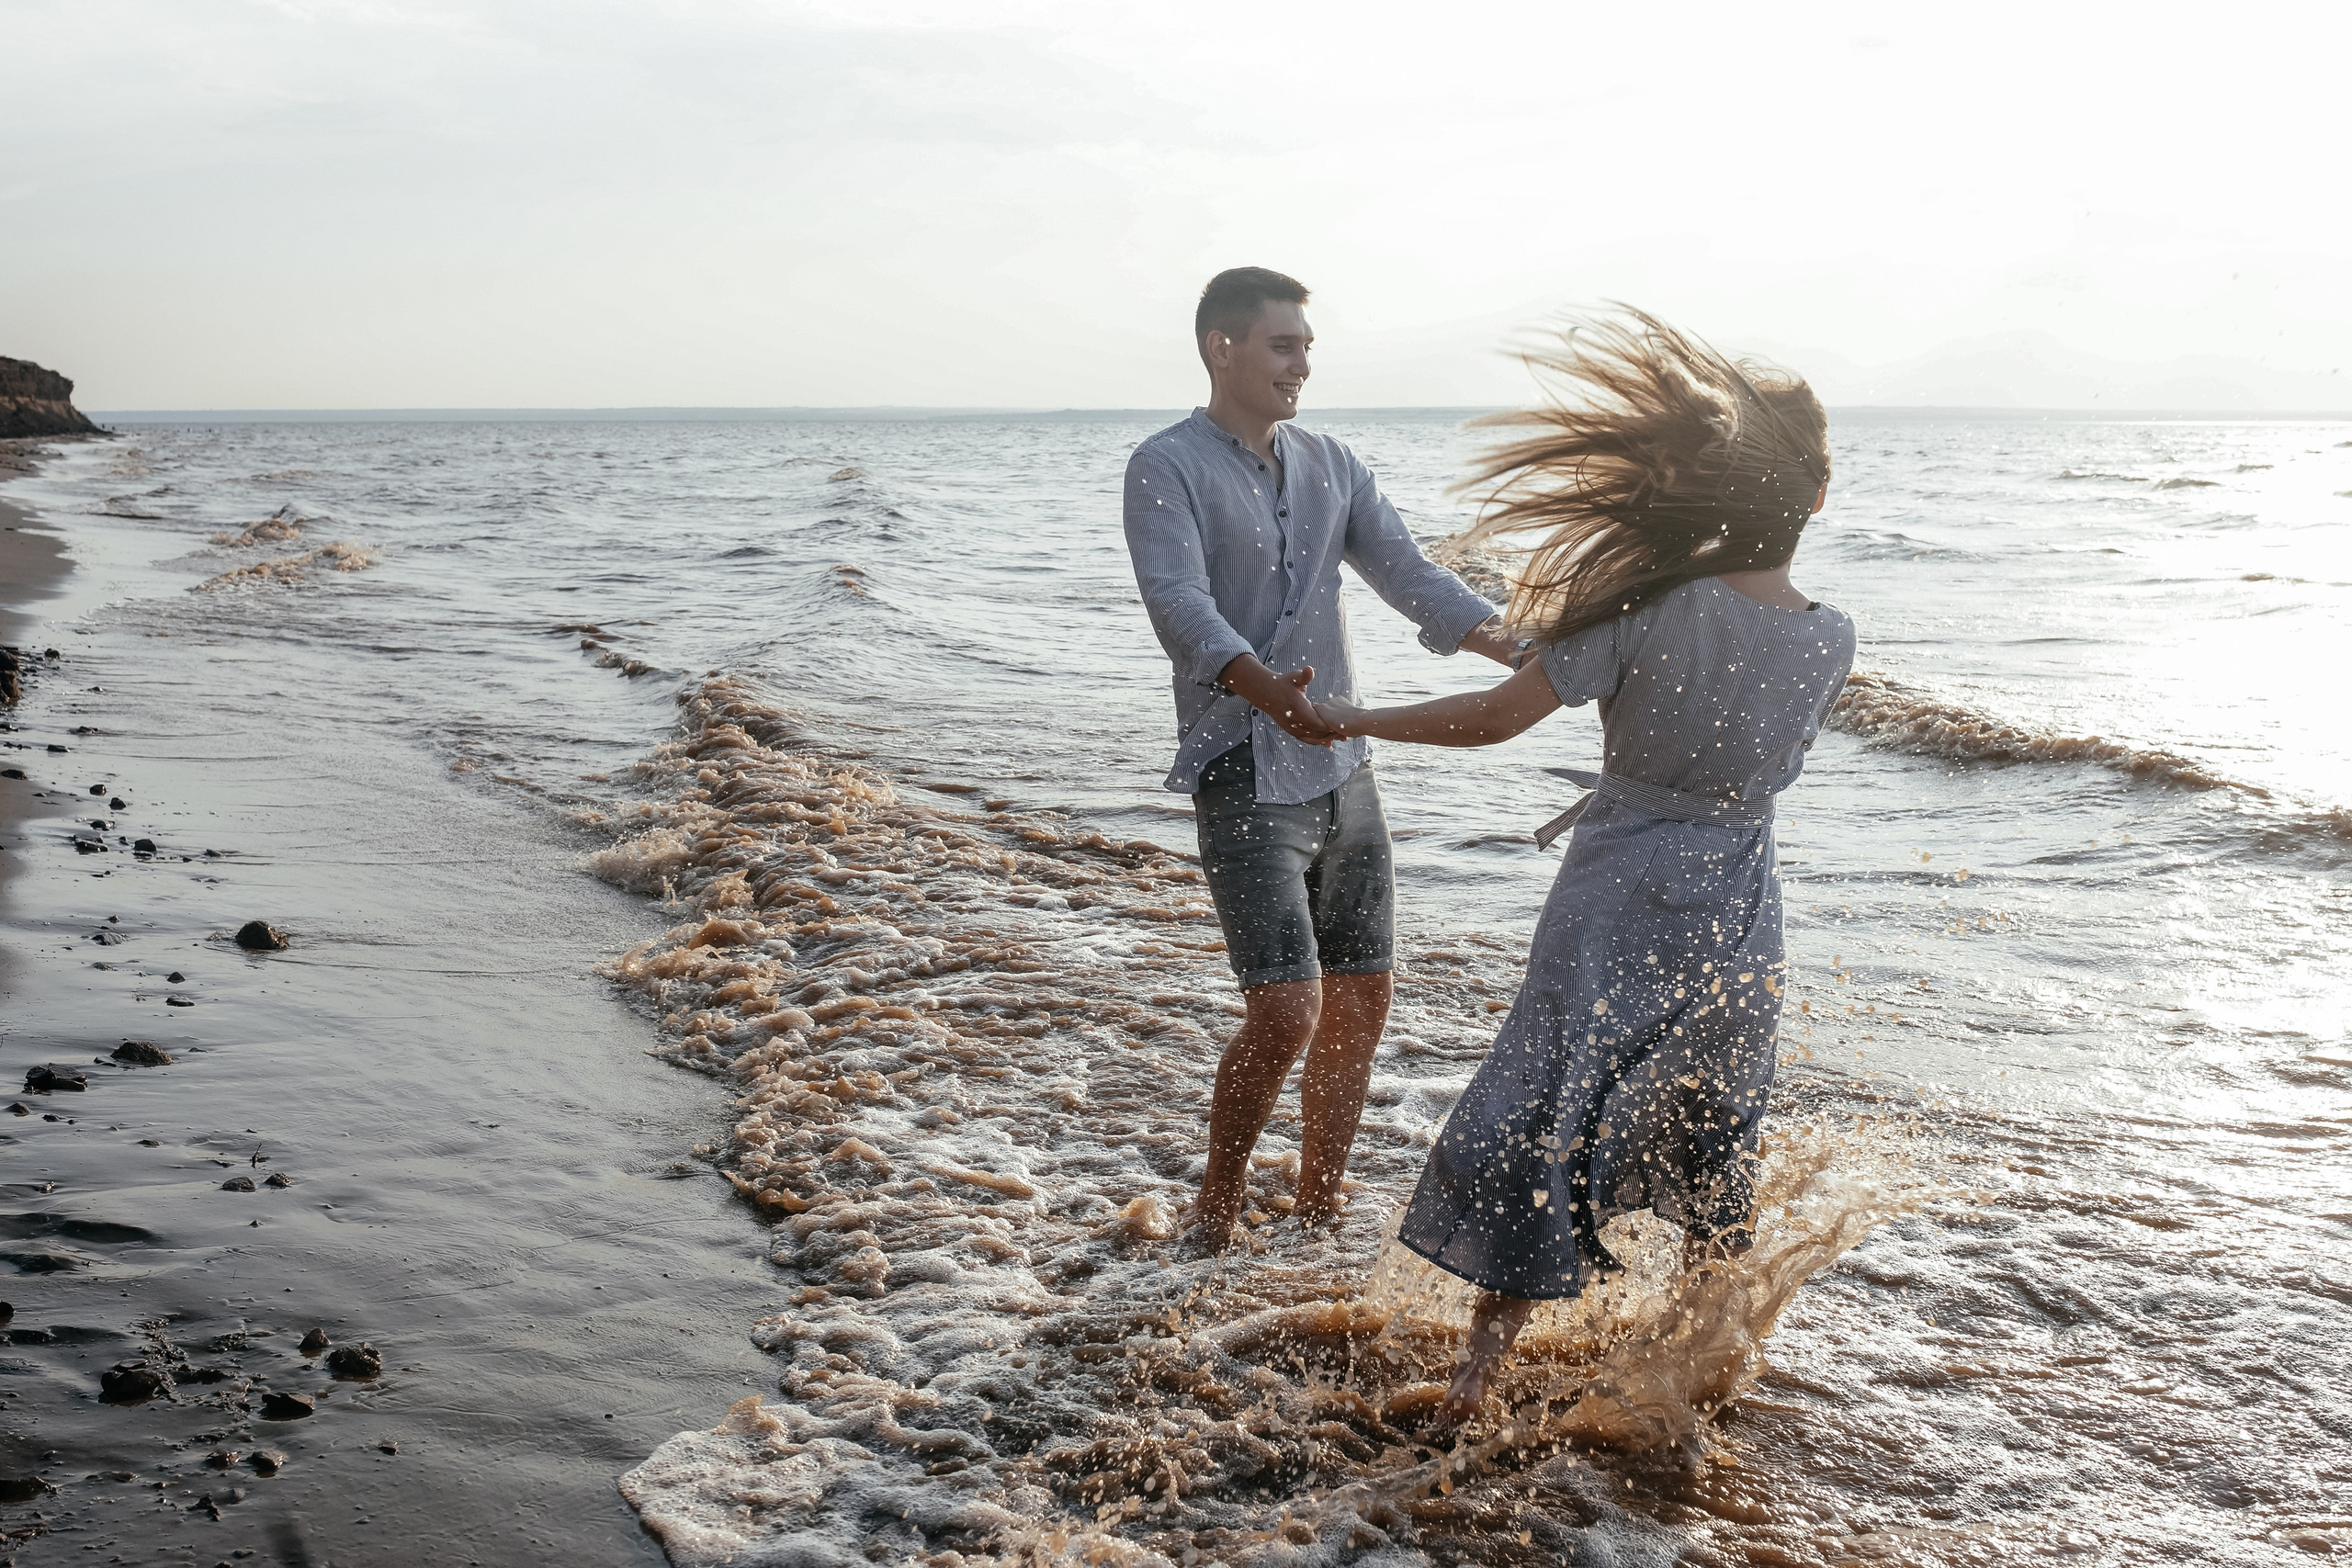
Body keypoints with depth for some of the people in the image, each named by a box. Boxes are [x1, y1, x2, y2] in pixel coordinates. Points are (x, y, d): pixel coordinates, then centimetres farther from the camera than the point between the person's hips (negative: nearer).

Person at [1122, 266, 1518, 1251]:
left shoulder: (1332, 466, 13)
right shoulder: (1166, 469, -6)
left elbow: (1411, 578, 5)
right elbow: (1181, 604, -21)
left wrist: (1522, 652, -12)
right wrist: (1267, 689, -41)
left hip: (1342, 770, 7)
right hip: (1244, 775, -7)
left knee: (1360, 1001, 10)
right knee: (1286, 1007, -16)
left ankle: (1316, 1218, 26)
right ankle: (1211, 1225, 4)